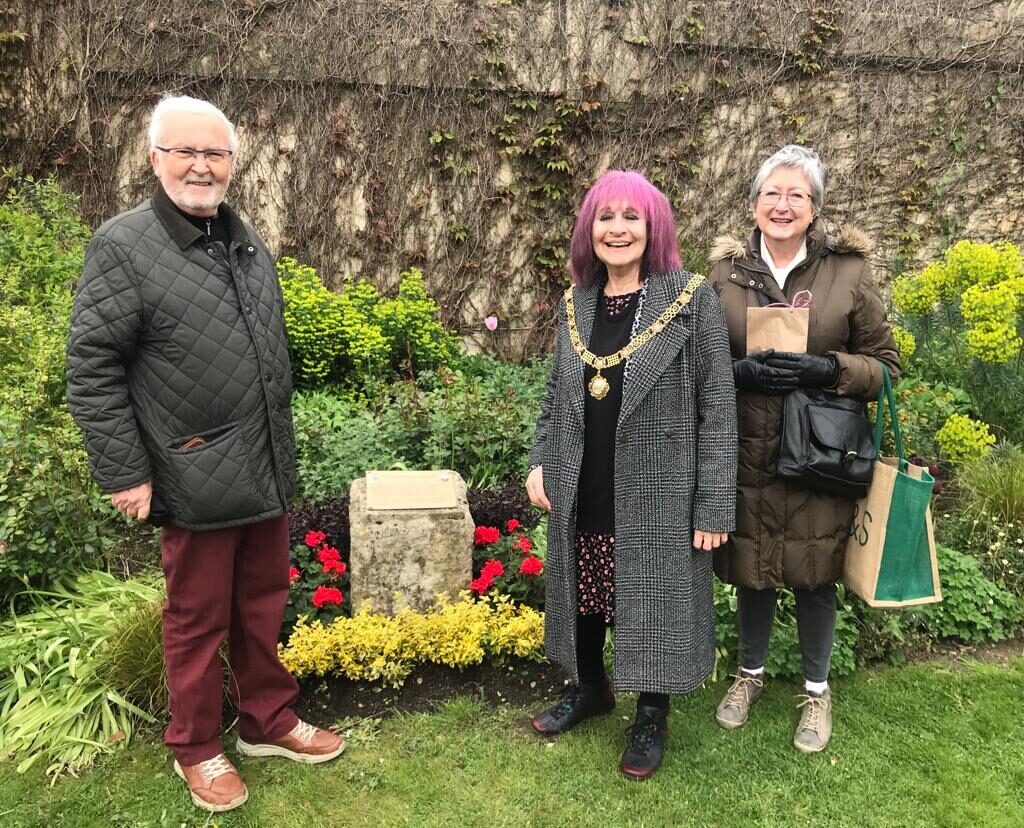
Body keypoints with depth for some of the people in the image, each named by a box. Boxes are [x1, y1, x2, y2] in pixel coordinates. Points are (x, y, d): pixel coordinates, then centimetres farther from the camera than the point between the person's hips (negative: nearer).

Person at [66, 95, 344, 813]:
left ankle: (269, 721, 37)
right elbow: (92, 368, -11)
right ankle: (197, 748, 31)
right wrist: (124, 473, -13)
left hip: (267, 474, 6)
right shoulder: (123, 245, -9)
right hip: (194, 479, -6)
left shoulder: (248, 243, 11)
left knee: (263, 604, 18)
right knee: (199, 619, 10)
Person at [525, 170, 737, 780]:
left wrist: (714, 506, -13)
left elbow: (718, 407, -11)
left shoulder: (692, 300, -10)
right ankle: (589, 688, 44)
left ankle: (652, 719, 34)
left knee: (653, 602, 10)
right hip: (582, 496, 5)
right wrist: (540, 461, 5)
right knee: (584, 596, 18)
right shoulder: (576, 303, 5)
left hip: (655, 498, -4)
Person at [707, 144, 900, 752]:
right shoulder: (726, 273, 2)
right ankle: (751, 671, 40)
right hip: (745, 454, 2)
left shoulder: (850, 272, -3)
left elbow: (885, 363, 1)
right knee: (750, 567, 13)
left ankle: (817, 689, 35)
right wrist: (741, 371, -14)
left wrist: (828, 370, -18)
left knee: (814, 573, 10)